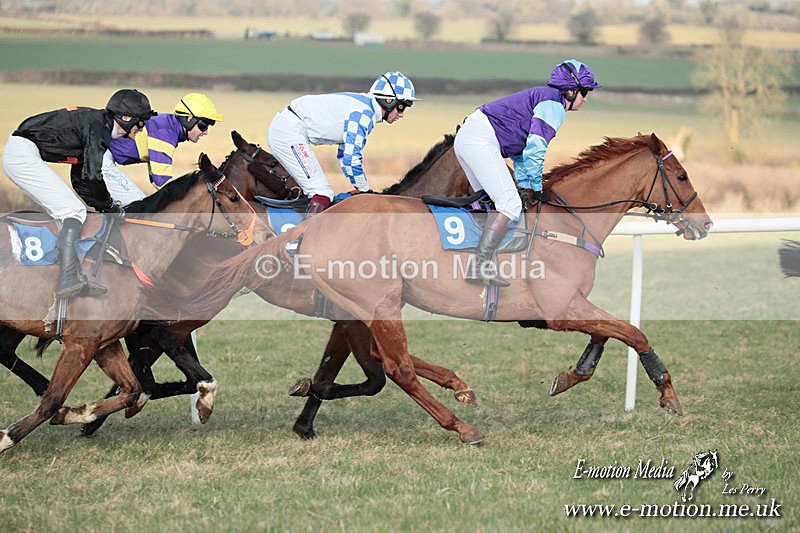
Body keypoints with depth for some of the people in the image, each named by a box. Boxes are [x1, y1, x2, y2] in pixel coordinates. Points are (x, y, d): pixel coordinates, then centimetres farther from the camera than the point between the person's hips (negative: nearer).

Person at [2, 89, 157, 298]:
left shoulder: (99, 126, 19)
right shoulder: (98, 126, -13)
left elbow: (80, 178, 24)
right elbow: (93, 176, -21)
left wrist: (103, 207, 18)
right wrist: (110, 207, -6)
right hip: (23, 154, -11)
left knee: (67, 213, 11)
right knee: (74, 212, -13)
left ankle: (71, 281, 7)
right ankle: (67, 281, -22)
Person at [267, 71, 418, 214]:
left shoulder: (365, 108, 15)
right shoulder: (363, 113, -17)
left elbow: (344, 154, 23)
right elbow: (351, 158, -22)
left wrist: (360, 189, 17)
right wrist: (364, 190, -9)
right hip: (289, 132, -11)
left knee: (321, 192, 14)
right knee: (322, 194, -17)